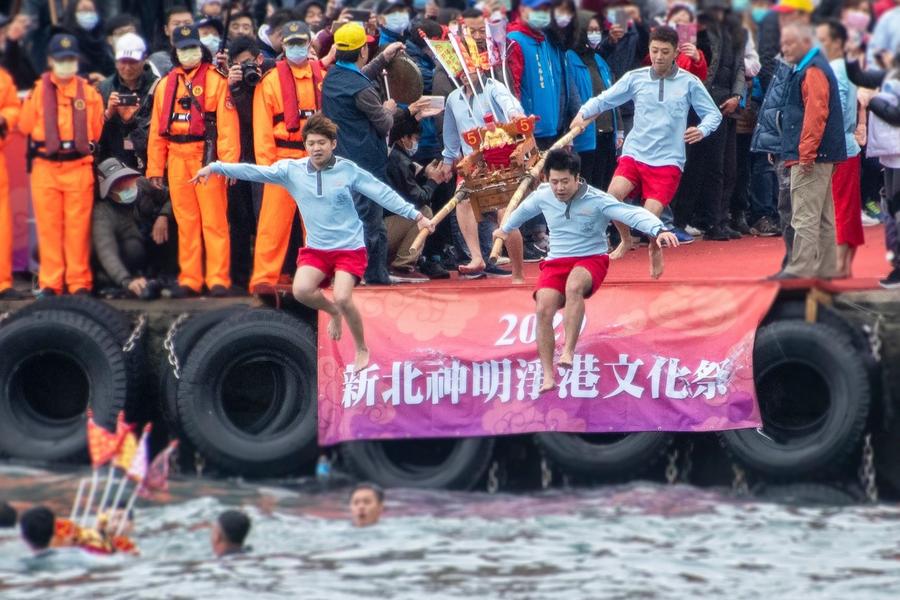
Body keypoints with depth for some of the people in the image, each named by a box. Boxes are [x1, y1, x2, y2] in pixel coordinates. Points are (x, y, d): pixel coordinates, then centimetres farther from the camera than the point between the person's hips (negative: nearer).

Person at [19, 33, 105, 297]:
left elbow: (97, 131, 9)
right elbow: (25, 126, 6)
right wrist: (47, 140, 1)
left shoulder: (89, 92, 8)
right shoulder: (38, 90, 6)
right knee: (48, 226, 0)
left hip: (79, 167, 0)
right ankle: (49, 283, 4)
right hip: (45, 167, 0)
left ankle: (79, 283, 2)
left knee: (78, 227, -2)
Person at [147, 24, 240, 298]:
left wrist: (229, 162, -15)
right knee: (186, 223, 7)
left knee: (213, 221, -5)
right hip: (177, 159, 5)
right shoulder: (166, 85, 14)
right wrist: (155, 167, 10)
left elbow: (227, 124, -7)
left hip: (206, 158, -5)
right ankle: (189, 280, 10)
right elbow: (157, 129, 15)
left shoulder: (216, 81, 0)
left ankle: (218, 280, -5)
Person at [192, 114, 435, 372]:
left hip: (349, 247, -3)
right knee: (301, 290, -21)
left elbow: (383, 194, -4)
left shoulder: (348, 170, -6)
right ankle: (333, 312, 15)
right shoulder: (292, 170, -2)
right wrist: (215, 168, -17)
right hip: (315, 248, 3)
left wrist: (416, 216, -7)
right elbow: (255, 172, -8)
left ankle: (362, 350, 4)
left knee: (342, 298, -21)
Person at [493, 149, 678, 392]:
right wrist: (505, 228, 43)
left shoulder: (597, 201, -16)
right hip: (556, 261, 4)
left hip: (592, 259, -4)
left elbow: (634, 213, -27)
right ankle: (548, 376, -15)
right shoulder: (542, 197, 0)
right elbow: (524, 210, 24)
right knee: (543, 309, -21)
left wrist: (658, 230, -46)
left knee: (574, 285, -39)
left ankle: (568, 350, -41)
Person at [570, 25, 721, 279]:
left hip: (668, 161, -2)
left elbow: (713, 114, 5)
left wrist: (702, 130, -17)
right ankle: (625, 239, 3)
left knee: (650, 215, -16)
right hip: (635, 153, 2)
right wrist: (583, 114, -11)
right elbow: (603, 100, 7)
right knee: (614, 194, -26)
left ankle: (655, 249, 21)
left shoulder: (689, 83, 1)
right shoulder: (635, 78, 4)